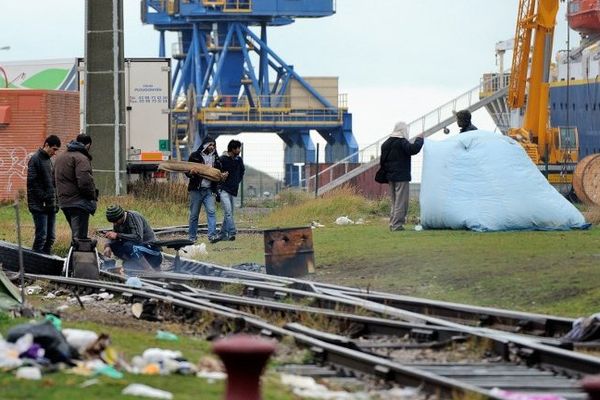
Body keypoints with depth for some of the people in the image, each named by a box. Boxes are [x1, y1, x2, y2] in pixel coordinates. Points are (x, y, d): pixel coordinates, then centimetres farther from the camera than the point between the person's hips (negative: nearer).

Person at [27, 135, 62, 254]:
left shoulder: (49, 160, 17)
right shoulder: (36, 159, -9)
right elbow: (32, 183, -14)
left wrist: (55, 201, 13)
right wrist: (43, 199, -16)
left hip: (50, 206, 8)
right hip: (40, 206, -8)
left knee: (51, 236, 7)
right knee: (41, 235, -11)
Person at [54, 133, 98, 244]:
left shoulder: (59, 157, 18)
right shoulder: (81, 158, -13)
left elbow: (56, 180, 23)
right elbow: (85, 182, -23)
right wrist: (93, 196, -9)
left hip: (64, 201, 9)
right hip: (79, 202, -9)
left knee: (76, 233, 19)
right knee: (79, 236, -9)